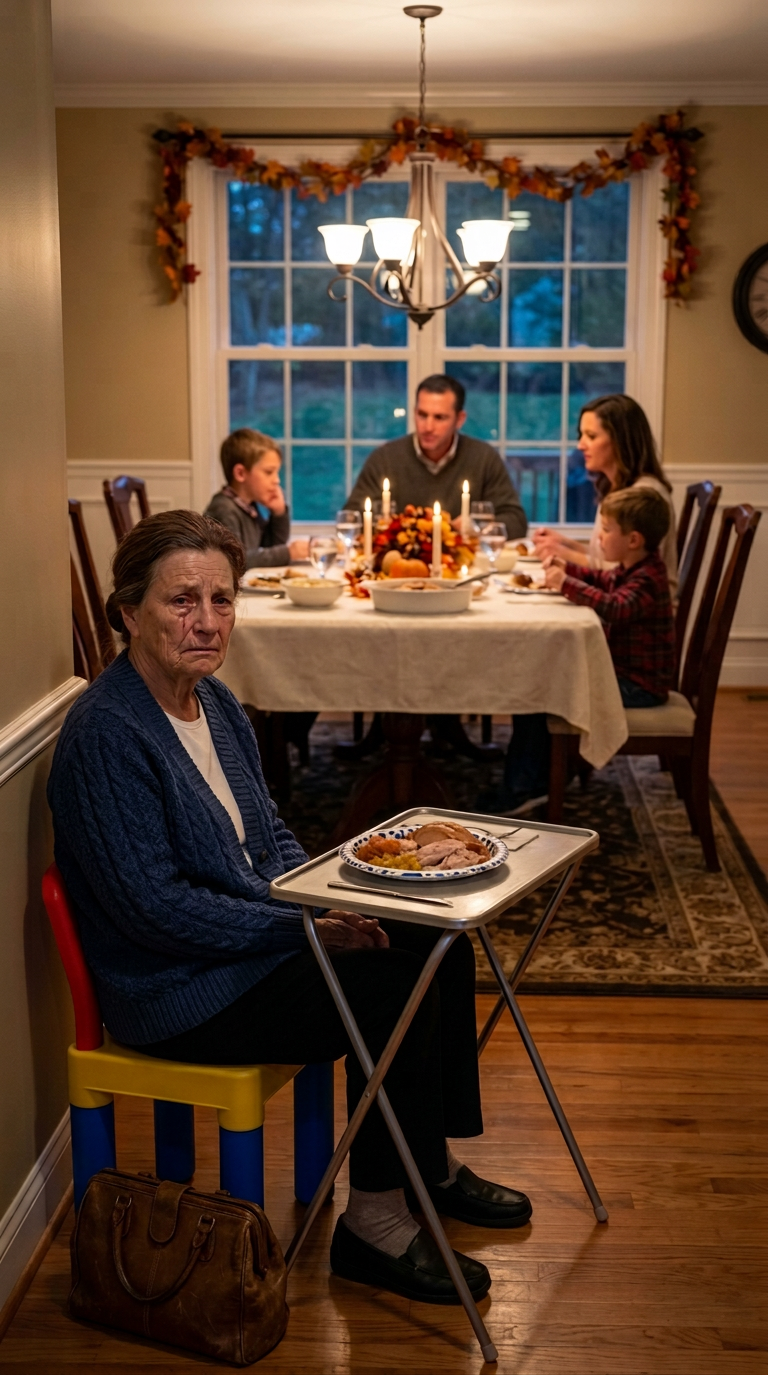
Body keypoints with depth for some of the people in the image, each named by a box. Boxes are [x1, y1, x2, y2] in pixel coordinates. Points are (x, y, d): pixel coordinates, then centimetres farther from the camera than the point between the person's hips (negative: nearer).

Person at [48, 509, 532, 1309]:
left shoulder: (214, 701, 6)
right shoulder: (105, 734, -22)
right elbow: (156, 908, -24)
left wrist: (332, 903, -4)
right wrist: (306, 927, -20)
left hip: (256, 937, 9)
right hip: (179, 993, -9)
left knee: (437, 948, -1)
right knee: (391, 990, -20)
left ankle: (434, 1166, 16)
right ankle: (373, 1221, -3)